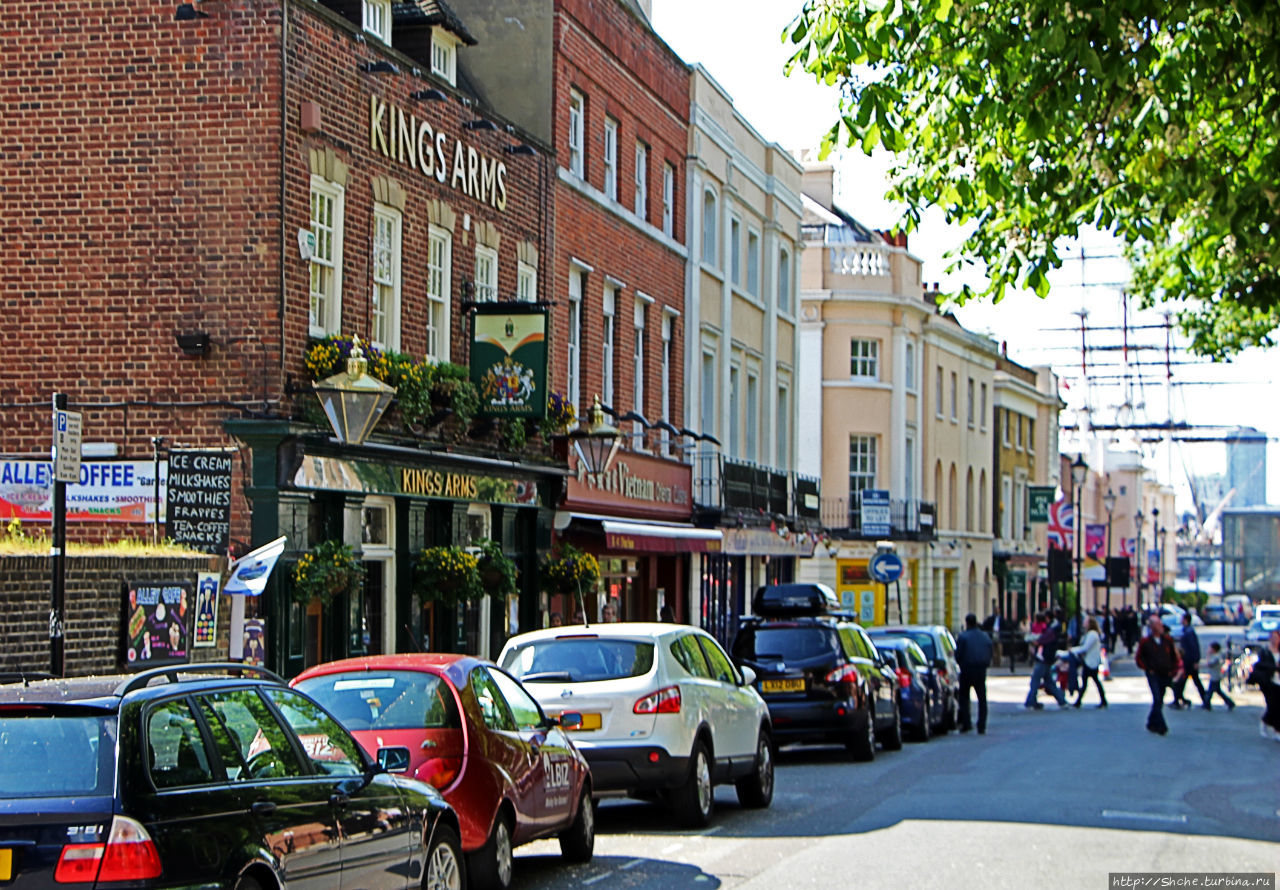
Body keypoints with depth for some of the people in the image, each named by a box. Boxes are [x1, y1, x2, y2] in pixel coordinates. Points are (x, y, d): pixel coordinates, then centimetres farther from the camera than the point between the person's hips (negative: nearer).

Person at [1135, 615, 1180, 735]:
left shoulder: (1167, 640, 6)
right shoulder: (1145, 641, -4)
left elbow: (1174, 656, 15)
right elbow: (1138, 658, 3)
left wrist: (1173, 670, 6)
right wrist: (1147, 668, -5)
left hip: (1165, 675, 4)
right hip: (1153, 675, -4)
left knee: (1159, 701, 10)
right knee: (1157, 699, -16)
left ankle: (1151, 723, 24)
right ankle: (1161, 725, -18)